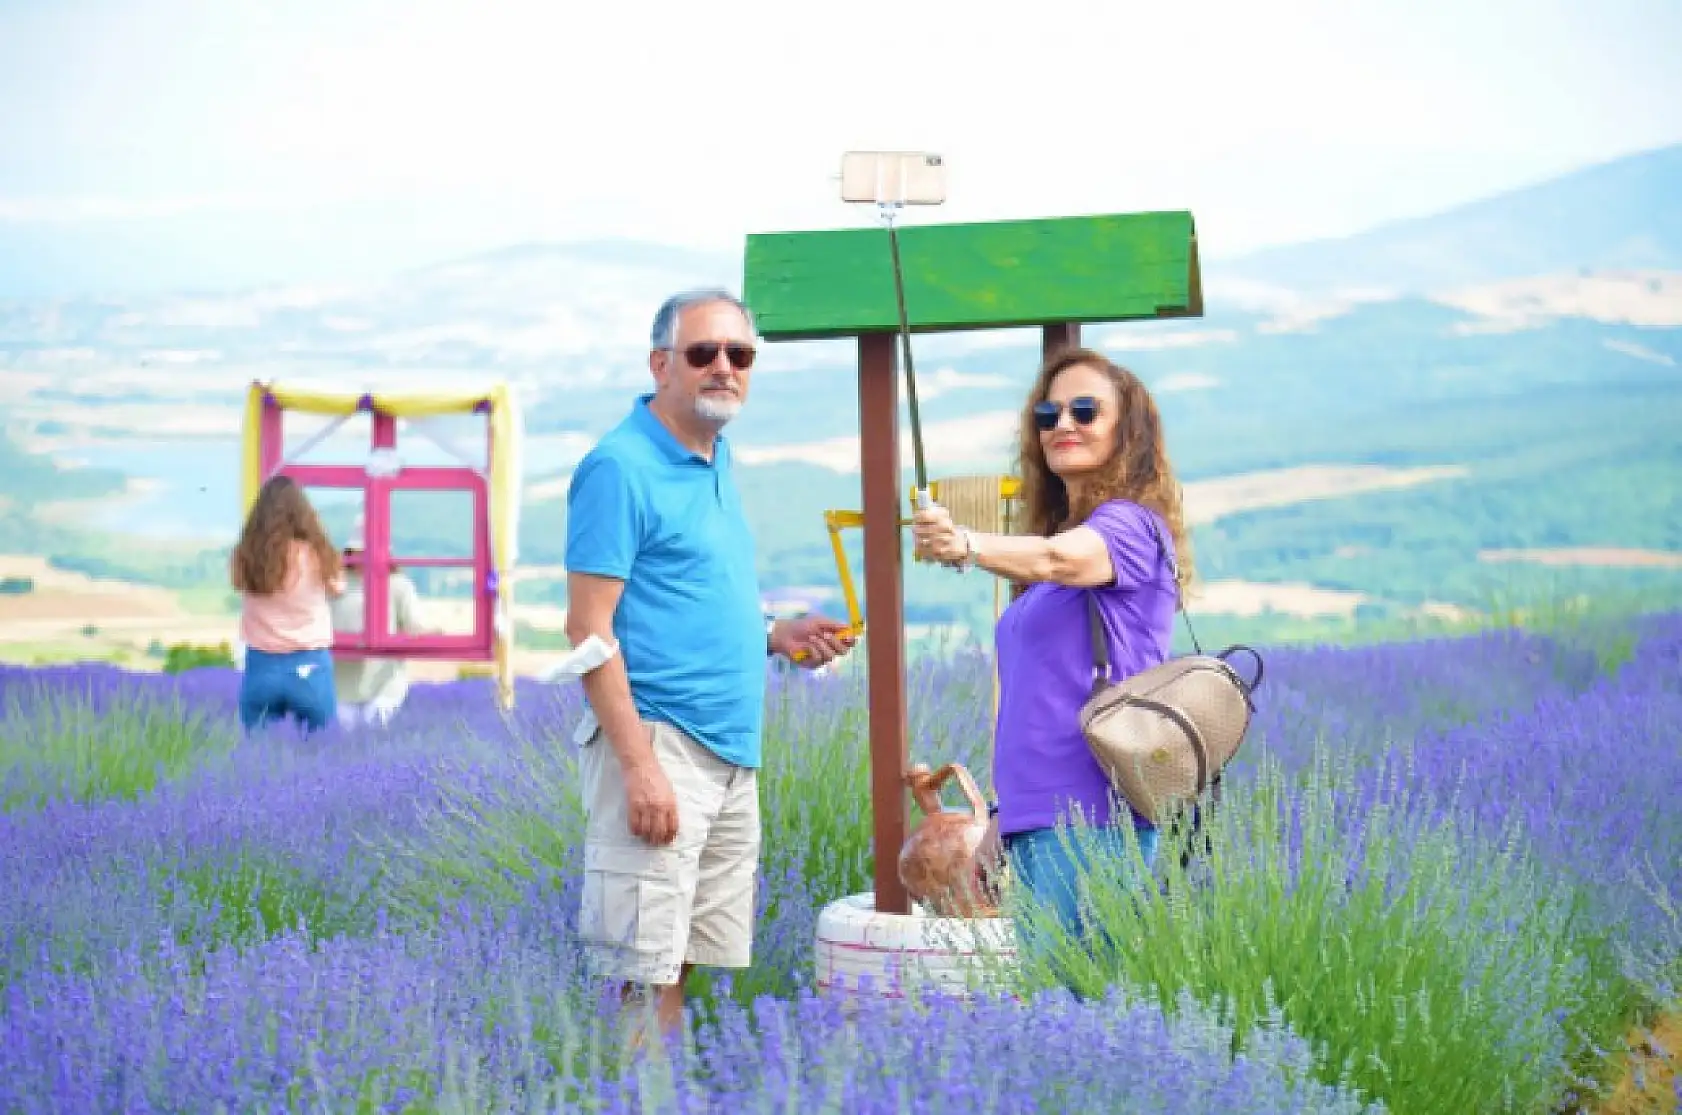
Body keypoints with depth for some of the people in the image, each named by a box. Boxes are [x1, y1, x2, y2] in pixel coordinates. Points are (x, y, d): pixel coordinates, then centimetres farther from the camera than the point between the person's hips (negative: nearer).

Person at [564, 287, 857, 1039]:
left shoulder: (718, 463, 15)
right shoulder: (621, 467, -11)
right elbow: (589, 629, -16)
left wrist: (776, 636, 9)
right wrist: (640, 765, -21)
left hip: (732, 751, 9)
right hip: (658, 742, -9)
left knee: (700, 964, 12)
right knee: (644, 977, -7)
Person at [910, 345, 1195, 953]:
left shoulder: (1132, 525, -5)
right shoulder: (1052, 529, 21)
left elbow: (1056, 560, -29)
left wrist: (969, 545, -45)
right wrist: (1004, 808, 17)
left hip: (1090, 812, -9)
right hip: (1033, 814, 9)